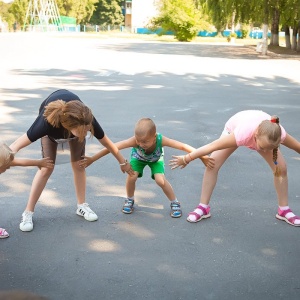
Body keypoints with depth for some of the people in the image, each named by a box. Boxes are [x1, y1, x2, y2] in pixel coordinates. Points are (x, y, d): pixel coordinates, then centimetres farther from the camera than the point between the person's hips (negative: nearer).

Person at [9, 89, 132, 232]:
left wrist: (123, 162, -8)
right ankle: (28, 213, 6)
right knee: (47, 168, -6)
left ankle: (82, 205, 20)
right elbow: (17, 145, -37)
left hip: (76, 121, 2)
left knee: (78, 165, 1)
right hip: (53, 119, -2)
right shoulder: (47, 122, -48)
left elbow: (106, 142, -21)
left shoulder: (87, 120, -42)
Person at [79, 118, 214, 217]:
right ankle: (129, 200, 7)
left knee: (160, 180, -22)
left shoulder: (161, 139, -44)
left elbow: (184, 146, -40)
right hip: (138, 157, 1)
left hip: (156, 159, -1)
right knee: (131, 176, -23)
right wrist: (92, 159, -44)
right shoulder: (135, 140, -44)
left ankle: (175, 203, 3)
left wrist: (203, 158, -42)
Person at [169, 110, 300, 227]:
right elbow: (211, 147, -38)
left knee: (281, 168, -7)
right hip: (235, 127, -2)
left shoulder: (280, 135, -40)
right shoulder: (242, 134, -48)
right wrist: (186, 159, -28)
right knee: (212, 165, -13)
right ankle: (203, 208, 3)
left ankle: (284, 210, 12)